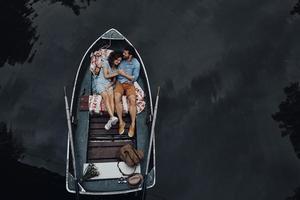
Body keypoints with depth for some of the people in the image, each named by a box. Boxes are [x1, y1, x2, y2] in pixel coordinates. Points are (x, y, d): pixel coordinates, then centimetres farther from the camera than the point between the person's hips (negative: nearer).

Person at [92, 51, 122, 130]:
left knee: (111, 97, -25)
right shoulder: (105, 63, 0)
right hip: (99, 83, -4)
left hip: (109, 84, 4)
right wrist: (117, 73, -4)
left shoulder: (116, 68, 17)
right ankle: (113, 117, -43)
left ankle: (110, 120, -35)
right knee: (106, 96, -30)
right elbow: (106, 76, -5)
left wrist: (111, 84, -6)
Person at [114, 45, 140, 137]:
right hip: (119, 83, 2)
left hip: (129, 84, -2)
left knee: (132, 100, -30)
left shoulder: (136, 63, -3)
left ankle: (132, 125, -22)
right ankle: (121, 122, -20)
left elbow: (134, 78, -6)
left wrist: (124, 74, -11)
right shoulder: (121, 60, 7)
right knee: (117, 98, -29)